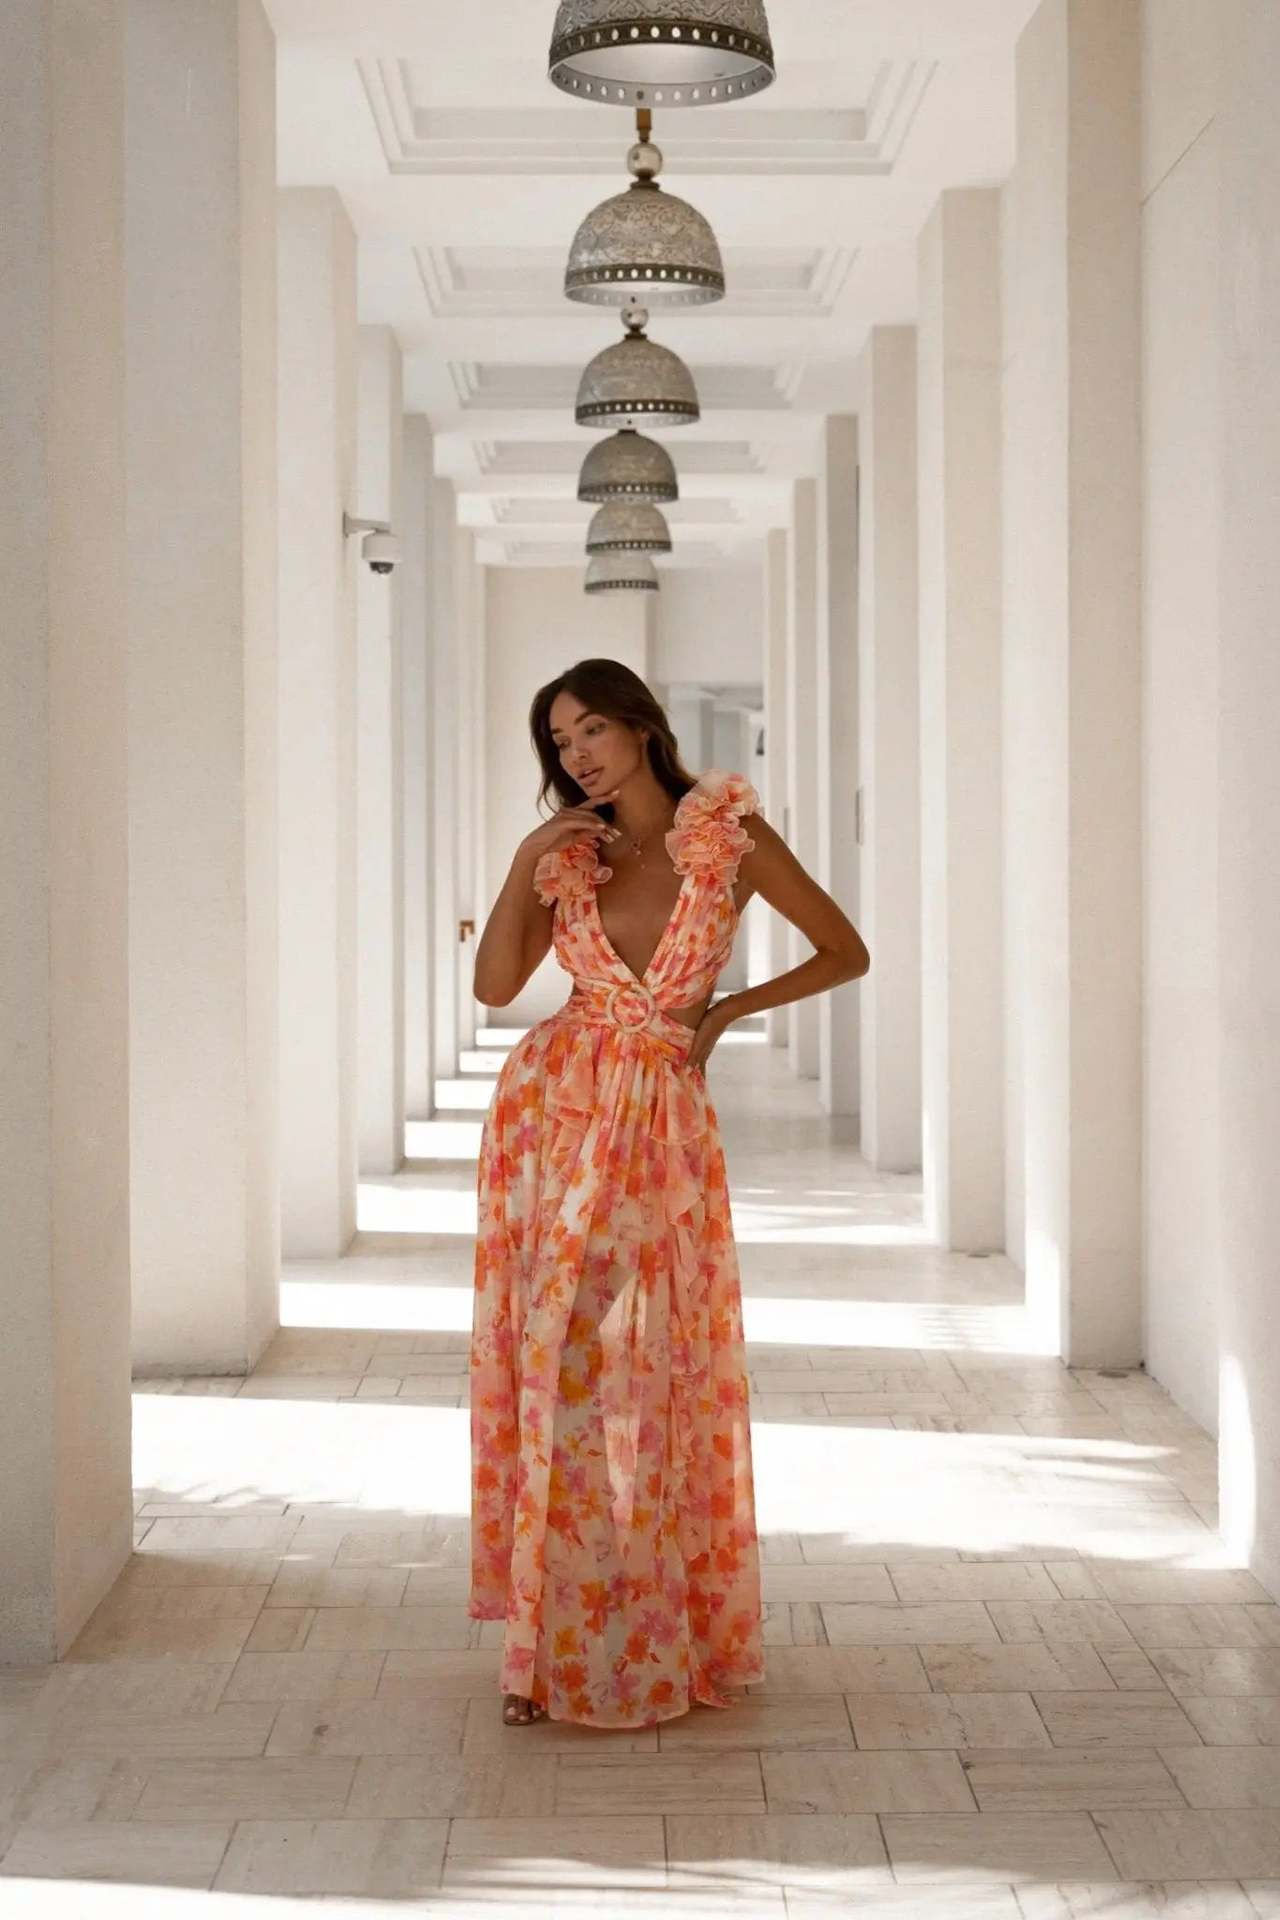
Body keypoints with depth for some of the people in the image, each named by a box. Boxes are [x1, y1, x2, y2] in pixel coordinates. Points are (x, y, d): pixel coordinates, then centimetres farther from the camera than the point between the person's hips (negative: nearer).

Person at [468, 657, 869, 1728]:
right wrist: (527, 867, -6)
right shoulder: (568, 854, 8)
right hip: (553, 1110, 2)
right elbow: (495, 986, 3)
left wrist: (729, 1008, -4)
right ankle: (549, 1643, 8)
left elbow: (846, 954, 3)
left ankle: (655, 1637, 14)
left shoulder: (730, 836, -2)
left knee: (653, 1374, 1)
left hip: (665, 1120, -2)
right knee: (553, 1367, 0)